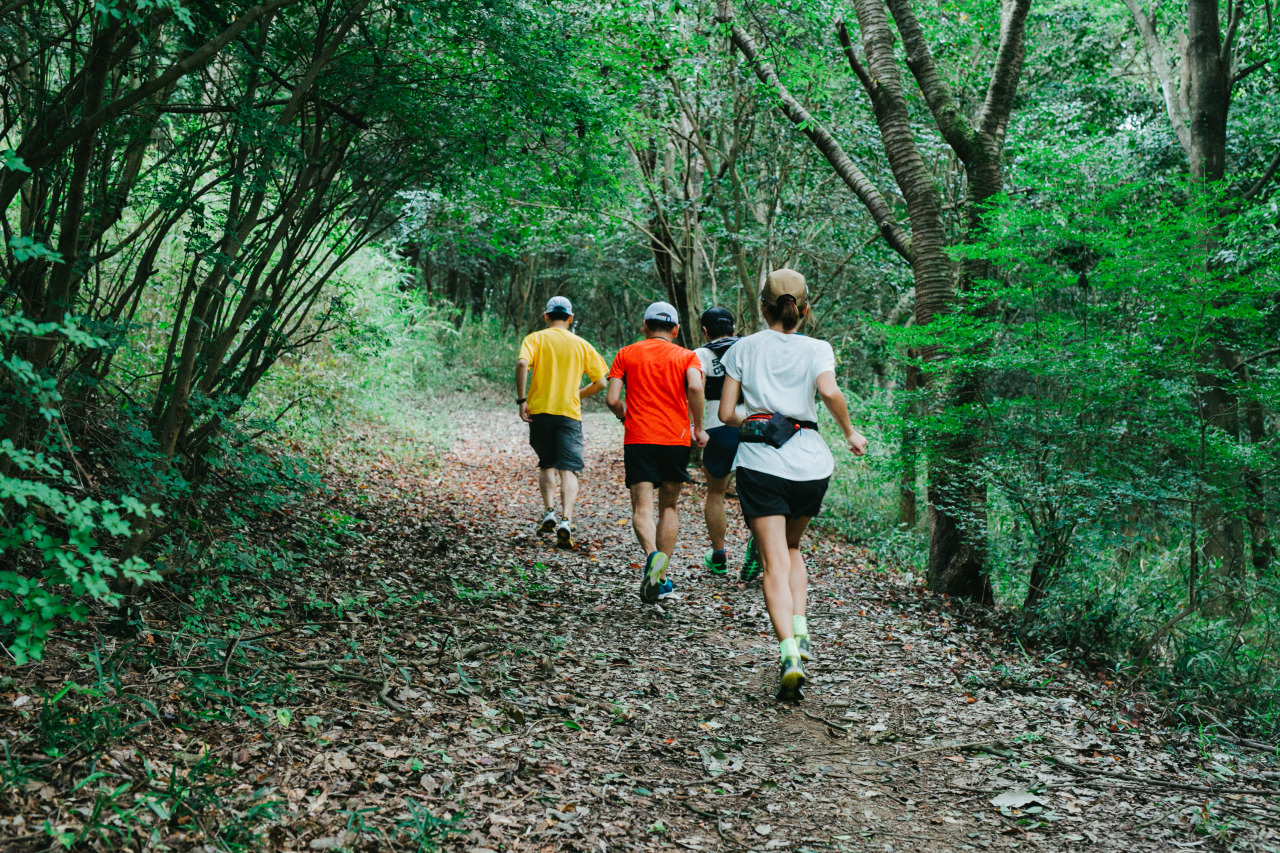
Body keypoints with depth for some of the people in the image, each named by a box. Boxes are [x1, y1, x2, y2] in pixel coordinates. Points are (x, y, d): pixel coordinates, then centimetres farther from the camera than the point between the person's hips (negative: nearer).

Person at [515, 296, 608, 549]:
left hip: (540, 410, 1)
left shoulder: (535, 339, 5)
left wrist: (521, 400, -12)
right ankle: (566, 520, -20)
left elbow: (522, 363, -16)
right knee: (568, 469, -4)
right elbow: (600, 382, 8)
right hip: (569, 413, 0)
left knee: (547, 465, 19)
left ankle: (549, 512, 7)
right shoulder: (581, 345, 9)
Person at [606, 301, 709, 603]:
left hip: (638, 439, -1)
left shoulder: (626, 355, 8)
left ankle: (652, 554, -34)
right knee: (669, 506, 13)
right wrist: (698, 427, -3)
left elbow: (612, 399, -1)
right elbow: (695, 388, -14)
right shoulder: (686, 356, 6)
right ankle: (661, 578, 13)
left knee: (642, 507, -5)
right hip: (676, 439, 1)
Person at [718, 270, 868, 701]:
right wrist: (850, 433, 1)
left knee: (774, 561, -4)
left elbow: (726, 413, 6)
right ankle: (799, 630, 9)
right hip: (810, 461, 1)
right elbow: (829, 392, -14)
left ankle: (789, 653, -22)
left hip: (760, 461, -1)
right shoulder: (816, 348, 6)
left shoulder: (743, 348, 9)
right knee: (791, 547, 25)